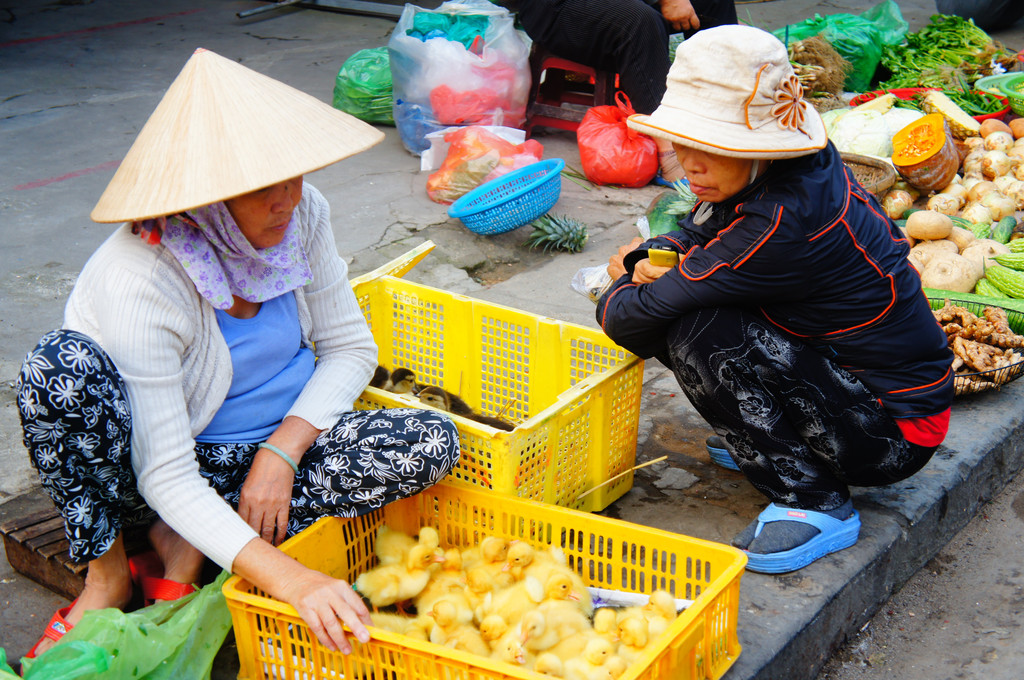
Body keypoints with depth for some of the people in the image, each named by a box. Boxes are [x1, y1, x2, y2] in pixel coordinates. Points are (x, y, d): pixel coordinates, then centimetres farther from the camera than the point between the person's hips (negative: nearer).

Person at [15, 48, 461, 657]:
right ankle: (107, 573, -11)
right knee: (62, 366, -35)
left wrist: (282, 451, -18)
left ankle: (190, 545, -14)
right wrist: (288, 579, -43)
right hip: (158, 464, -5)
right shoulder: (141, 282, -29)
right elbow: (167, 476, -31)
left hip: (277, 445, 5)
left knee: (434, 444, -20)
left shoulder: (303, 213, -13)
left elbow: (350, 348, -2)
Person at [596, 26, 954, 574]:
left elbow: (629, 320, -25)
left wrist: (623, 286, -1)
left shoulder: (788, 223, -31)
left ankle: (816, 506, -10)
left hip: (895, 433, -9)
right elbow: (696, 232, 15)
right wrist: (646, 258, -7)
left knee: (696, 334, -25)